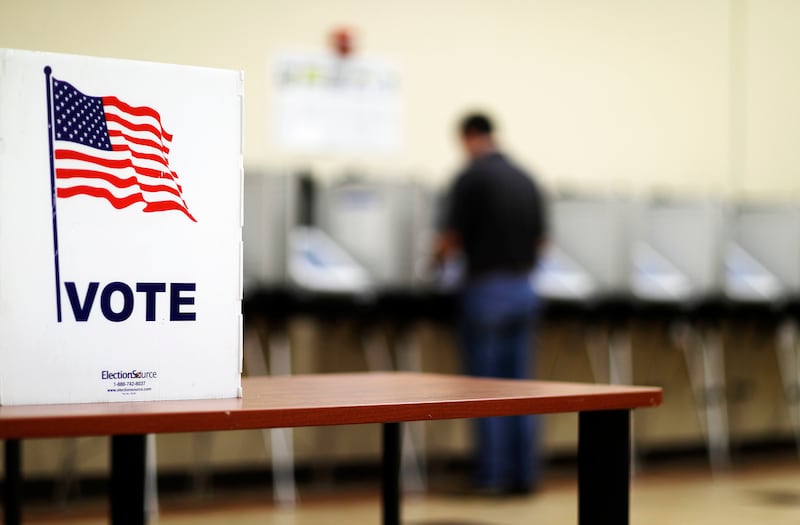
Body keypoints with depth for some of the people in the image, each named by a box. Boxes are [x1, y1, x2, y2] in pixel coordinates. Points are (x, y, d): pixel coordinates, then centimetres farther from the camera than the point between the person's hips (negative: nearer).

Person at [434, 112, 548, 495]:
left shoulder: (470, 177, -10)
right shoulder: (526, 180, 10)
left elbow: (451, 238, -10)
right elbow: (540, 241, 13)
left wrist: (439, 256, 11)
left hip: (485, 290, -6)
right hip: (522, 289, 6)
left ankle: (492, 477, 1)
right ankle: (523, 474, 10)